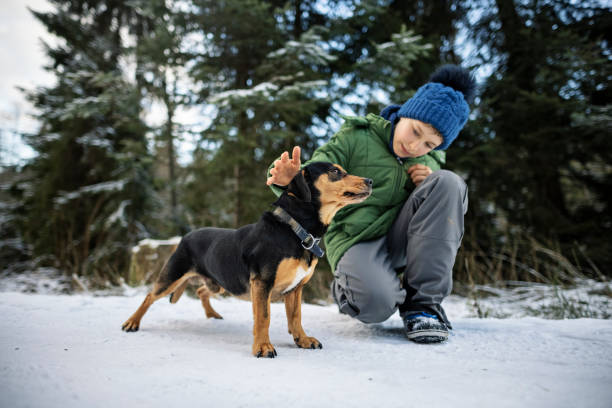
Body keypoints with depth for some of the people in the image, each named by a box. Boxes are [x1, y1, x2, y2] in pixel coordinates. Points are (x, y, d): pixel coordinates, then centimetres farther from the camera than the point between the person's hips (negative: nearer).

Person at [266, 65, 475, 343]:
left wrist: (432, 185, -5)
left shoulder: (431, 163, 11)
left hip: (399, 237, 5)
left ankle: (424, 300, -15)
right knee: (378, 304, -35)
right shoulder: (355, 138, -4)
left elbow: (444, 211, 18)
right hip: (355, 241, -4)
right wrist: (288, 180, -37)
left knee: (449, 182, -18)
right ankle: (346, 288, 7)